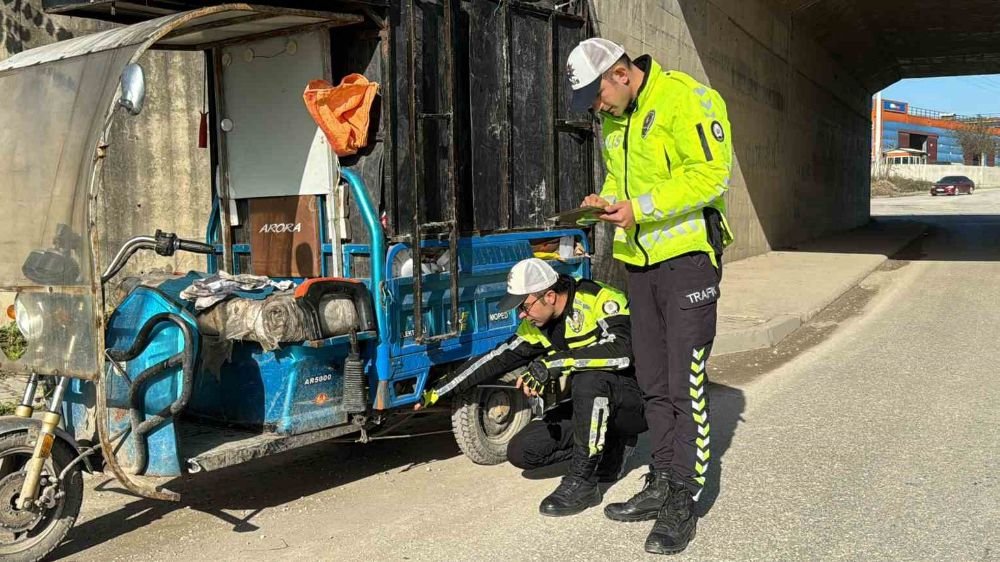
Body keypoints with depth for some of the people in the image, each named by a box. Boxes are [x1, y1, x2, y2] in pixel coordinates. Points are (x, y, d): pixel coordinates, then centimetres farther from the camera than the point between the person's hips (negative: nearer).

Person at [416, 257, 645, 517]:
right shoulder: (538, 326, 2)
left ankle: (582, 481, -22)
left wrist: (553, 363, -37)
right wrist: (437, 392, 6)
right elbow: (496, 359, 7)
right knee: (521, 451, -4)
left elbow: (621, 351, -36)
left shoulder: (600, 300, -20)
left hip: (634, 401, -7)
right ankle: (610, 445, 11)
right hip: (592, 401, 8)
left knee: (589, 378, -38)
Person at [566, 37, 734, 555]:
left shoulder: (685, 98, -13)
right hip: (638, 259, 8)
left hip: (686, 254, -8)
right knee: (652, 381, 13)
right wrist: (607, 200, 2)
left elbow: (710, 174, -20)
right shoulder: (612, 118, 13)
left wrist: (641, 207, -24)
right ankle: (662, 484, 25)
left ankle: (683, 503, 4)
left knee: (686, 383, -6)